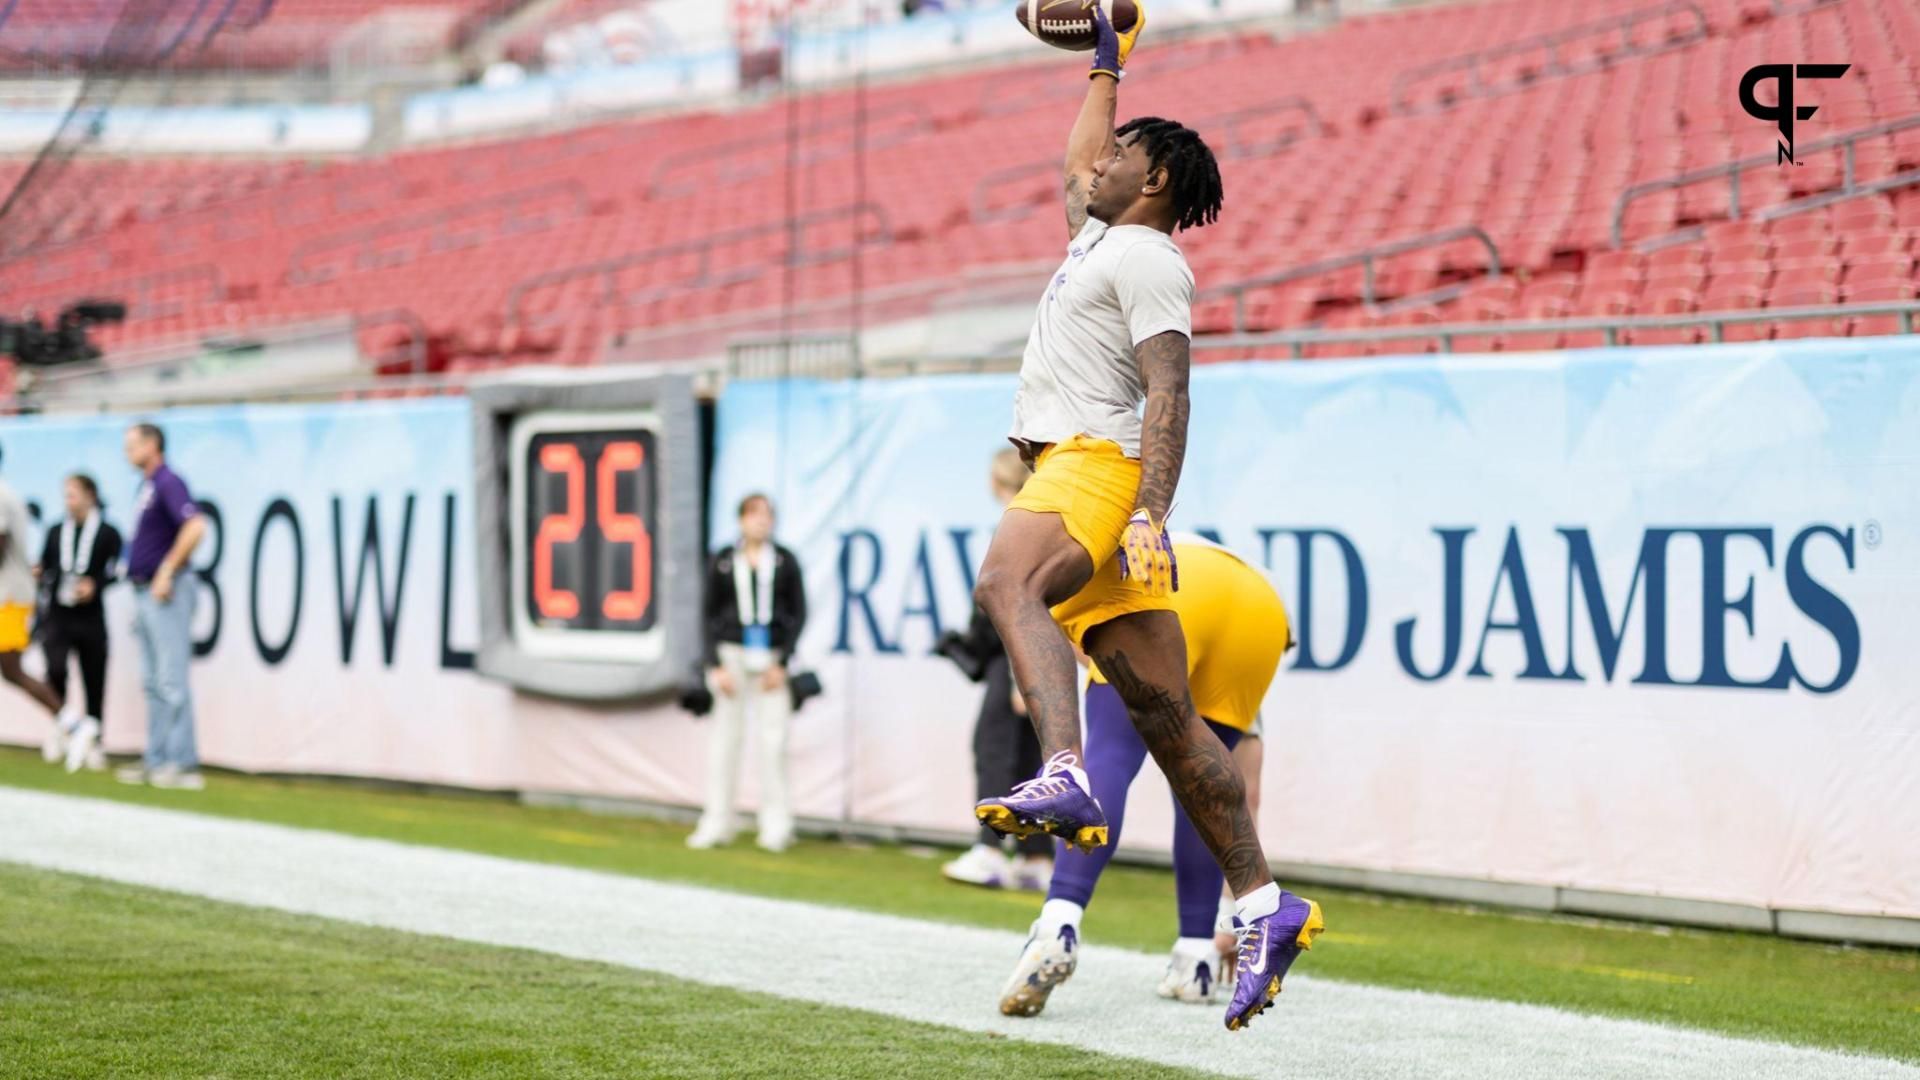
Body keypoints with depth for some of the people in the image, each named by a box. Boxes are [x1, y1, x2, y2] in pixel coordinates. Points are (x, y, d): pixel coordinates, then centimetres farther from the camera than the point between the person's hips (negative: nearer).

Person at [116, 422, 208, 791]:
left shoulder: (167, 483, -13)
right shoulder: (146, 486, 17)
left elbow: (195, 526, -27)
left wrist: (167, 571, -22)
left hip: (166, 593, -10)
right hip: (145, 591, 10)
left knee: (171, 680, -10)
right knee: (153, 681, 12)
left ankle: (183, 764, -10)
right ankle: (157, 761, 16)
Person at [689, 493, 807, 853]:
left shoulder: (785, 562, 4)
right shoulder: (723, 562, 5)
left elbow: (798, 614, 4)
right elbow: (710, 615, 7)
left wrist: (782, 663, -4)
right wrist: (715, 665, -2)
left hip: (773, 657, 0)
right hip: (732, 652, 0)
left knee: (774, 738, -4)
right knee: (725, 735, 0)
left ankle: (776, 824, 2)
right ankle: (717, 822, 6)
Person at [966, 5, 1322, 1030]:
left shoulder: (1147, 260, -3)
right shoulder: (1101, 242, 25)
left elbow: (1167, 395, -15)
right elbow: (1077, 170, 48)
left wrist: (1150, 515, -26)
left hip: (1098, 464, -9)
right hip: (1070, 473, 9)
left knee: (1008, 582, -36)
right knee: (1163, 710, 3)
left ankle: (1066, 776, -57)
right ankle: (1261, 903, 0)